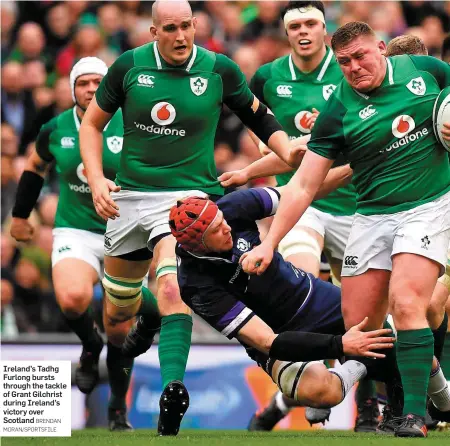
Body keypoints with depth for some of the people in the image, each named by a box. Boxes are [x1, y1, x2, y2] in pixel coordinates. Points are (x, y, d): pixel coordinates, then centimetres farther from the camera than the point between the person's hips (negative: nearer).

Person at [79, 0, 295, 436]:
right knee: (118, 310, 15)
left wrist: (290, 152, -10)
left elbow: (259, 117, 8)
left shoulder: (219, 70, -5)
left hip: (188, 195, -3)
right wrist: (96, 179, -5)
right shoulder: (128, 66, -2)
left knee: (172, 289, -28)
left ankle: (172, 393, -34)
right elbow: (92, 123, 8)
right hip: (129, 196, 3)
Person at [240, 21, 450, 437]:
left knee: (406, 305, -21)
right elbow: (303, 186, -4)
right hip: (373, 216, 3)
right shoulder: (337, 113, -5)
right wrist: (269, 243, -10)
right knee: (357, 325, -2)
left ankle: (415, 415, -18)